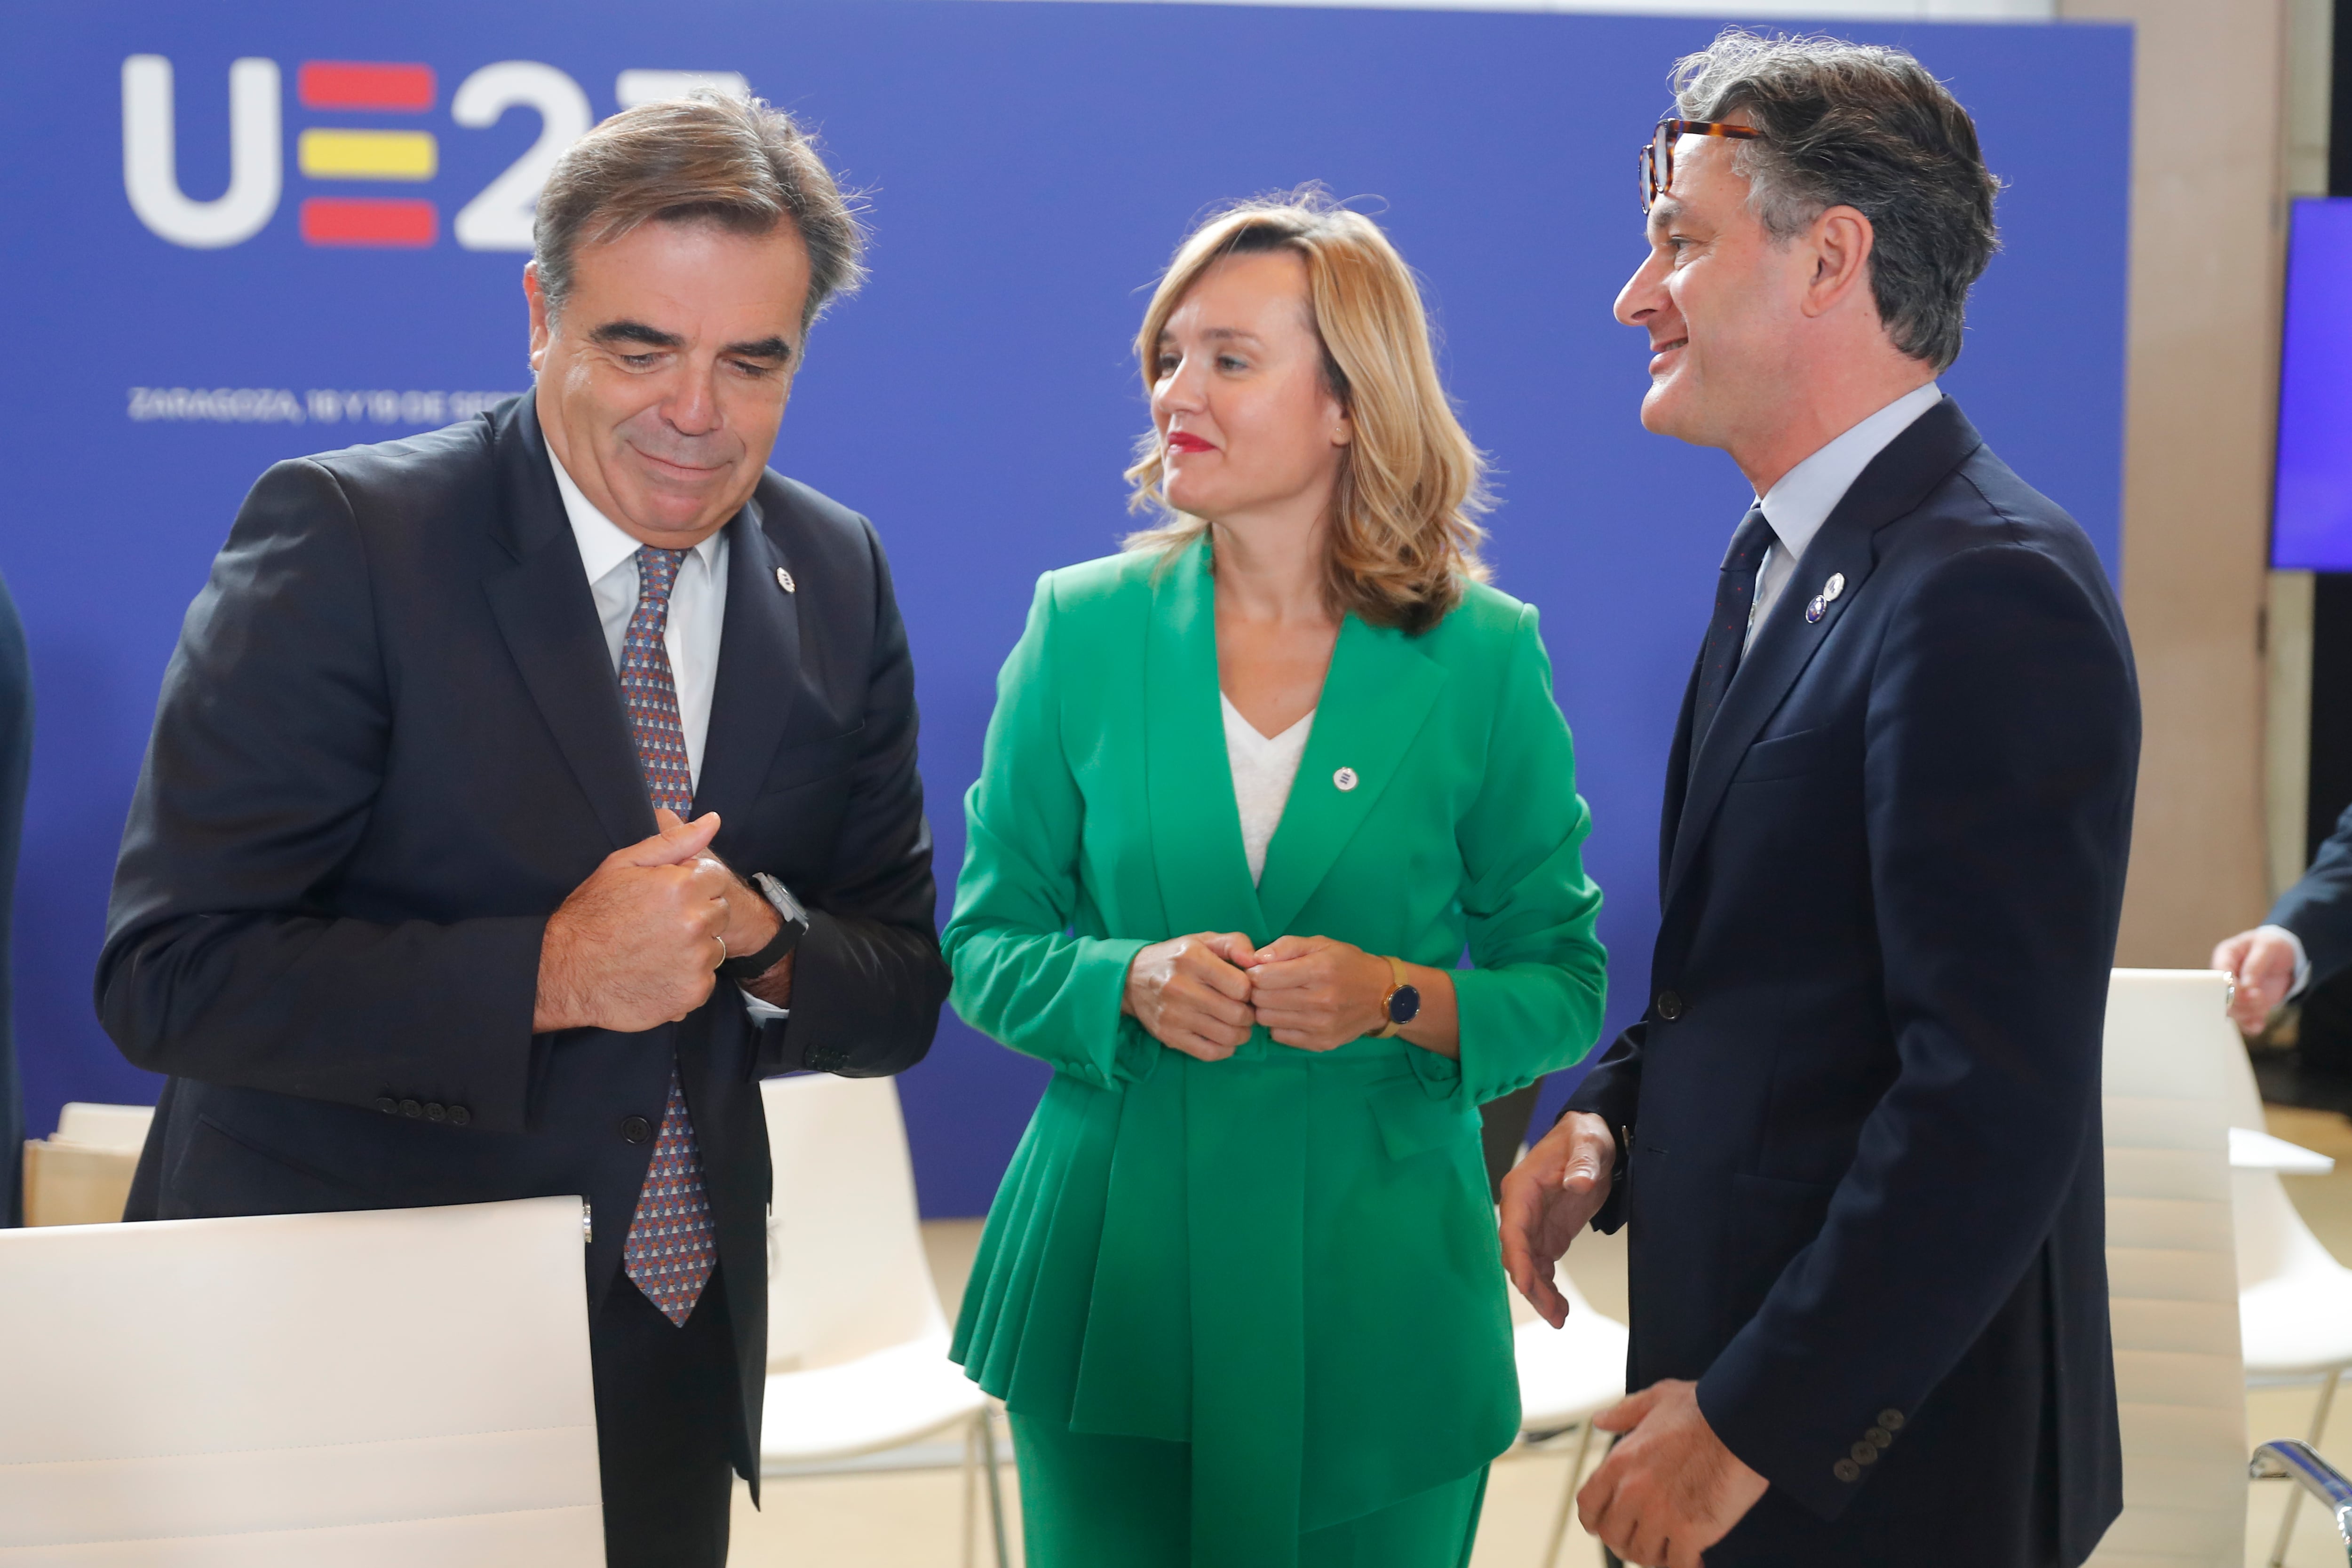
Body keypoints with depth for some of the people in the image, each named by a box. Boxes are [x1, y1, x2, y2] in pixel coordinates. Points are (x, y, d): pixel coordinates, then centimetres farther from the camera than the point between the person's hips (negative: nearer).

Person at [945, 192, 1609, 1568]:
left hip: (1376, 1303, -1)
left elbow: (1564, 984, 1)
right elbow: (988, 947, 4)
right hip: (1114, 1290, 1)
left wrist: (1400, 999, -18)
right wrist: (1129, 982, -15)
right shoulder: (1081, 630, 1)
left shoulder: (1486, 660, -3)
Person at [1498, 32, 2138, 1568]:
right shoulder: (1784, 555, 10)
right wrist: (1609, 1112, 2)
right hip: (1736, 1369, 8)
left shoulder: (1992, 592, -21)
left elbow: (1995, 1102, -24)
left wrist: (1754, 1426, -20)